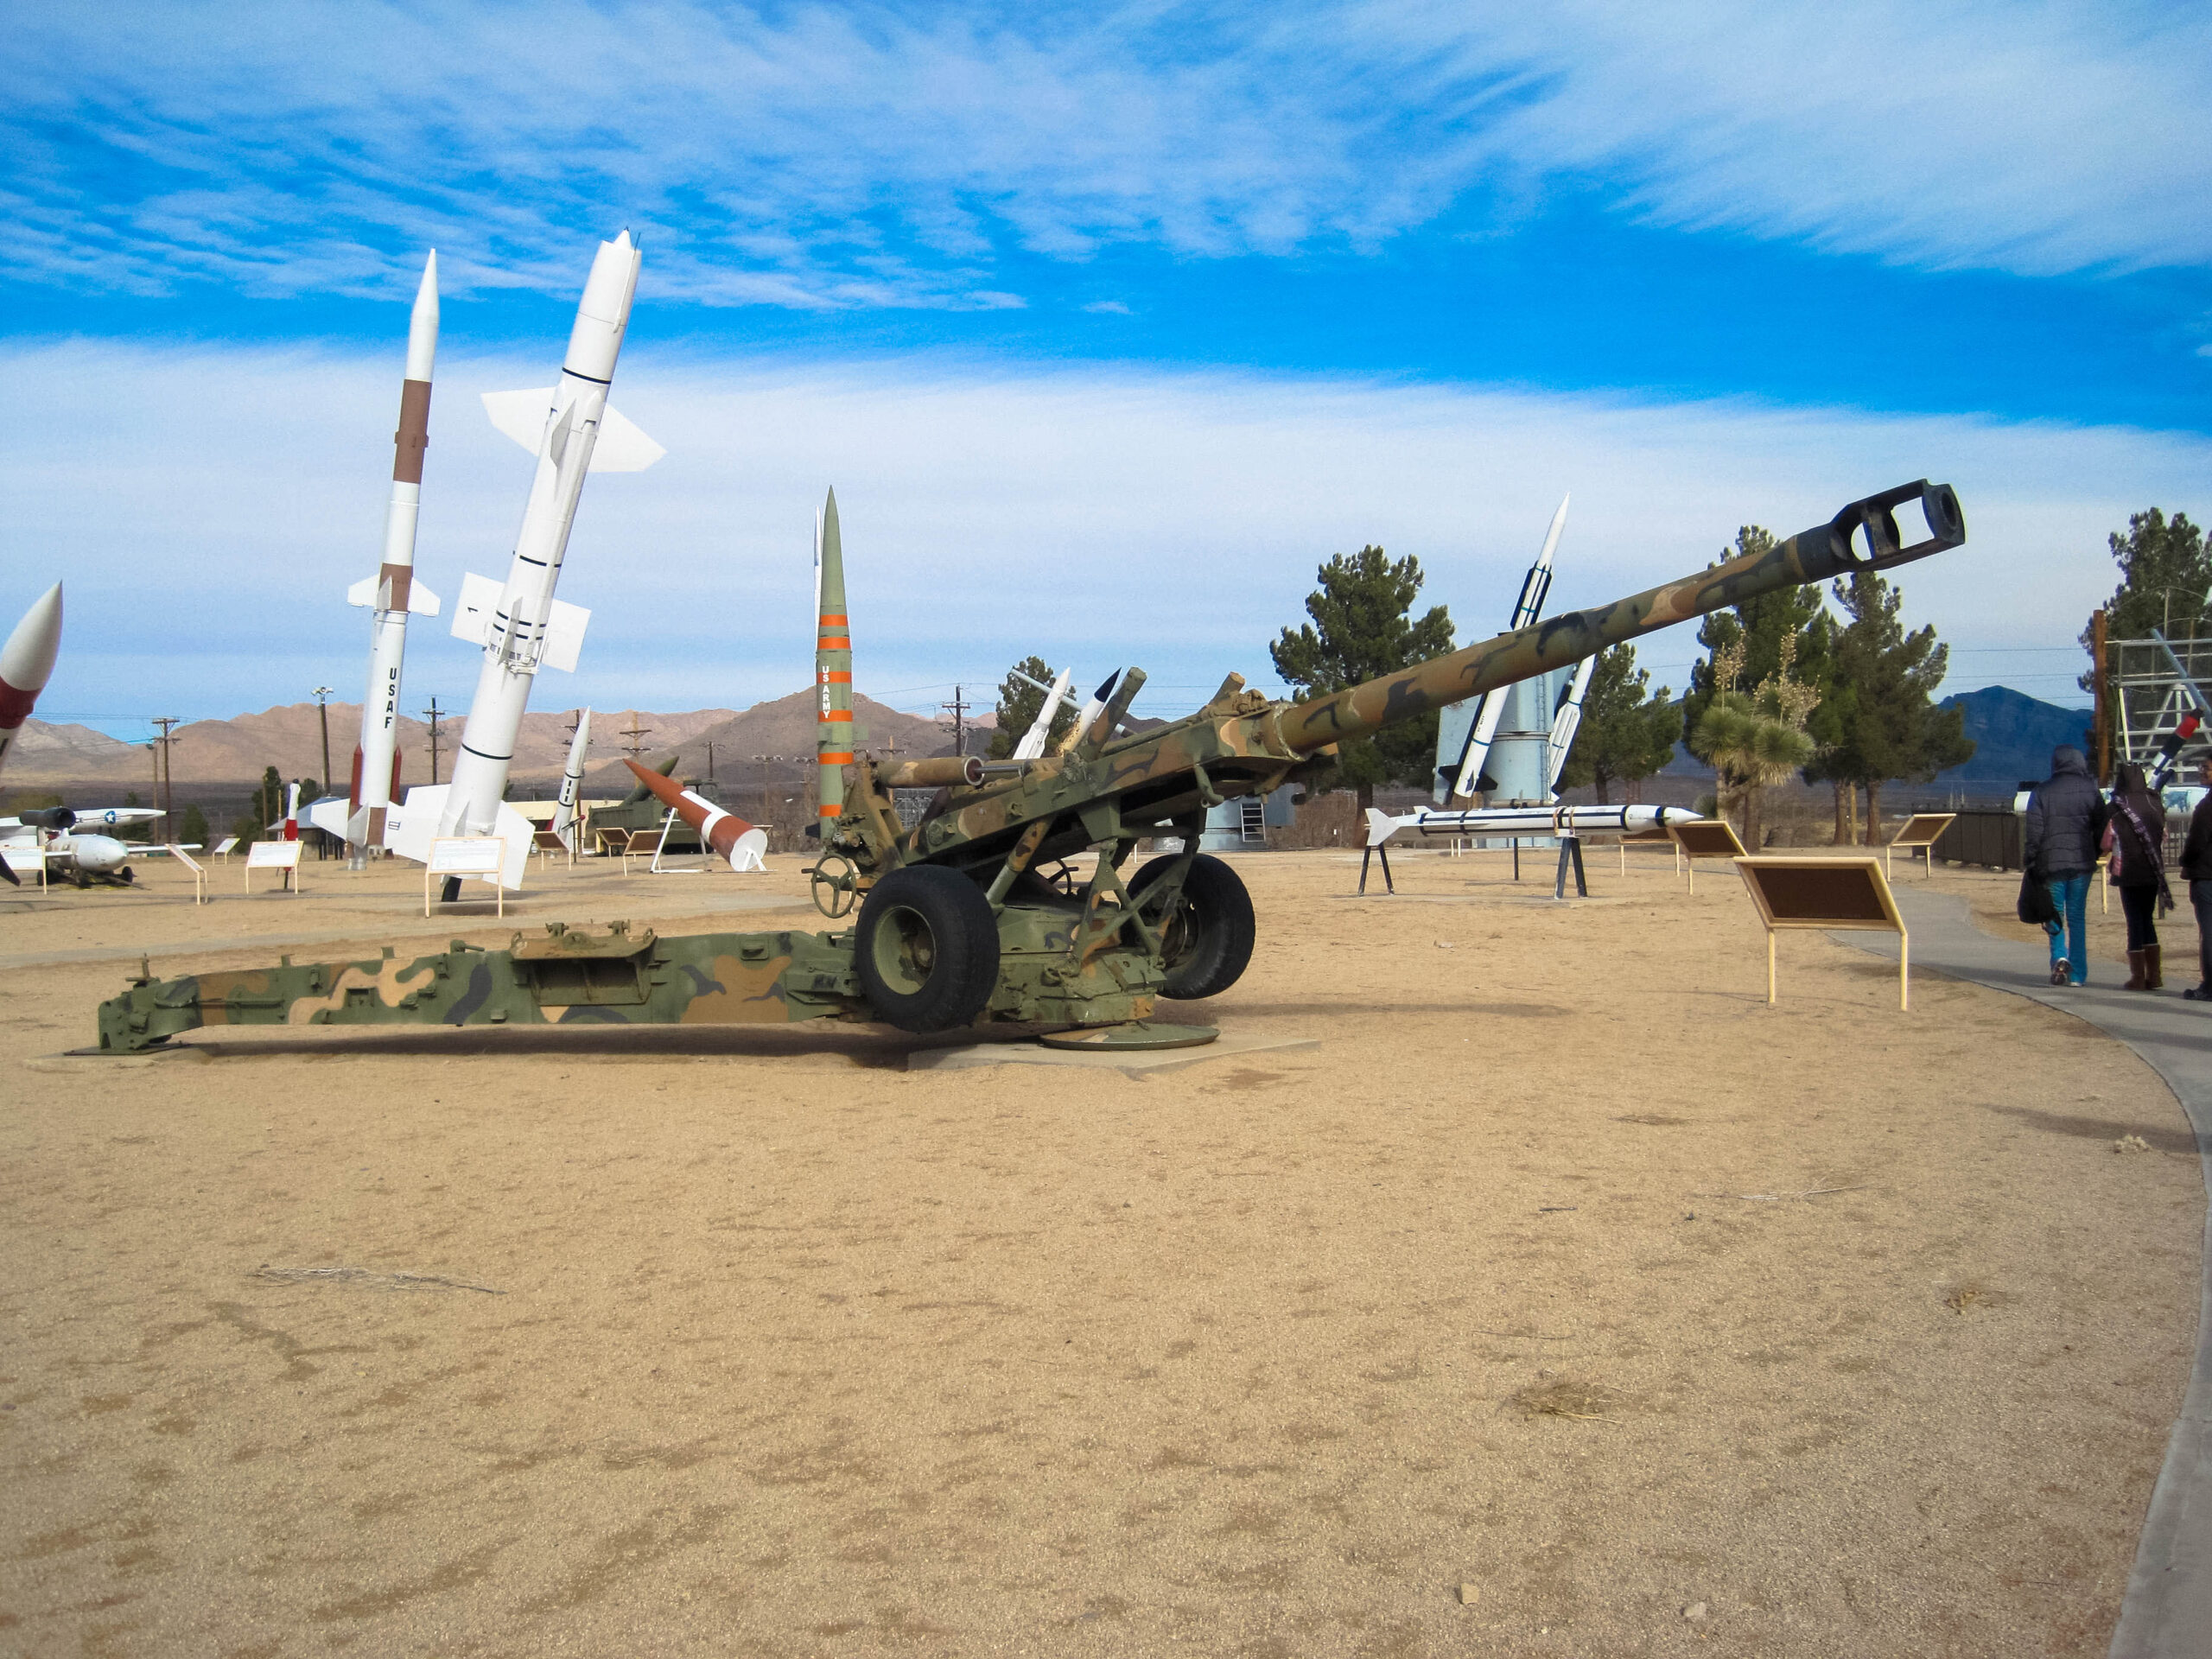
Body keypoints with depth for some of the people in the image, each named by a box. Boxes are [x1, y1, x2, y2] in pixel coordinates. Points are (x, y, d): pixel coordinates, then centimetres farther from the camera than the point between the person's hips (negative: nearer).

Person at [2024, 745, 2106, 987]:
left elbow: (2034, 831, -5)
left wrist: (2032, 864, 1)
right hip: (2082, 862, 1)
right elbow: (2102, 828, 4)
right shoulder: (2090, 789, 1)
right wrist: (2095, 854, 18)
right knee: (2077, 916, 9)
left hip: (2051, 863, -1)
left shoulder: (2042, 792, -3)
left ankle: (2059, 957, -12)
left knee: (2055, 913, 12)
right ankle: (2078, 974, 9)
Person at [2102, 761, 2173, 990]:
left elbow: (2106, 844, -7)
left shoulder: (2116, 810, -9)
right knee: (2148, 920, 14)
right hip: (2153, 873, 4)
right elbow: (2163, 838, 10)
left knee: (2135, 922, 1)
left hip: (2128, 873, -4)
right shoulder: (2155, 806, 5)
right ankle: (2153, 975, 12)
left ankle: (2138, 978, 2)